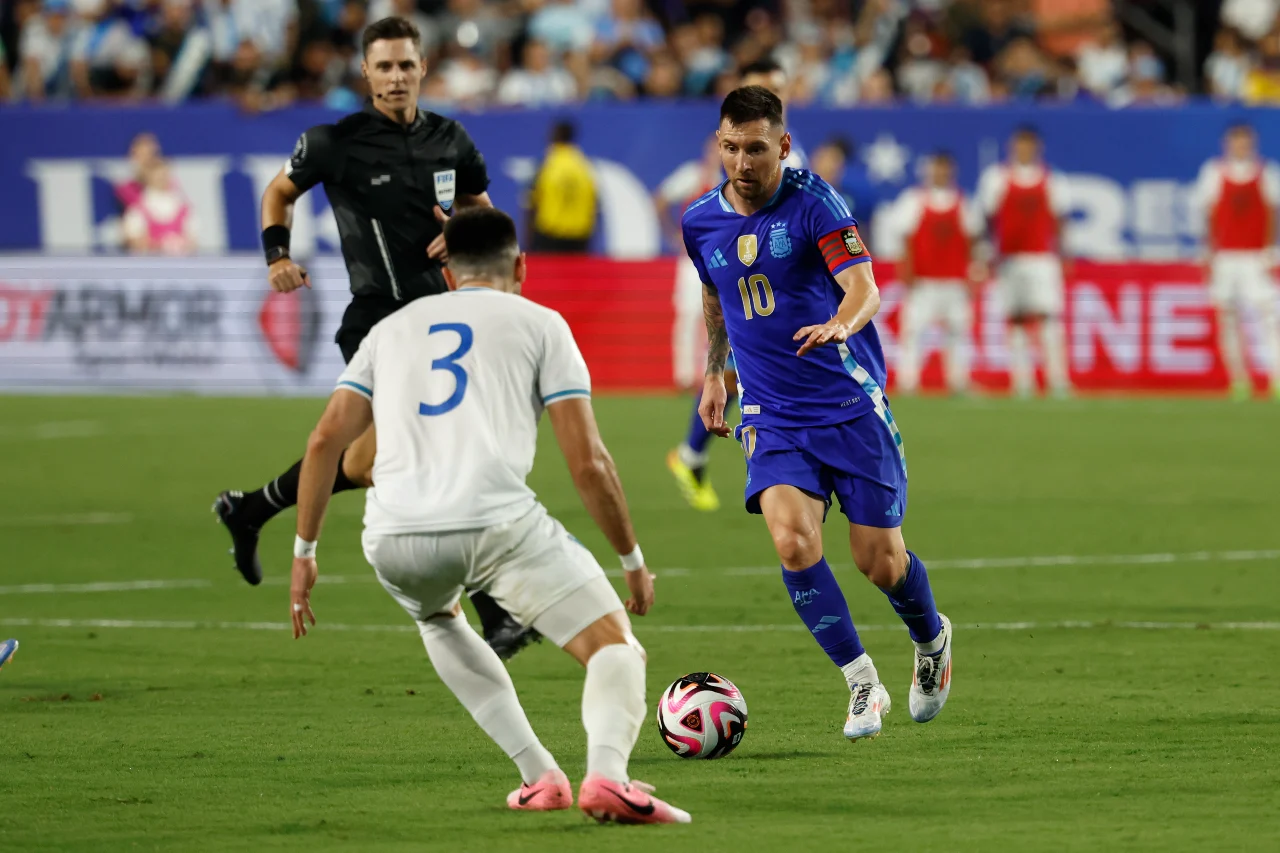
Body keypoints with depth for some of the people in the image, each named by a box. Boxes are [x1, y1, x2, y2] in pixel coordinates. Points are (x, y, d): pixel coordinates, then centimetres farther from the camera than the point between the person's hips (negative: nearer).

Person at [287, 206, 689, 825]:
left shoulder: (394, 328, 26)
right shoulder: (539, 324, 16)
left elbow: (326, 438, 18)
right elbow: (587, 462, 8)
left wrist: (304, 552, 24)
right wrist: (633, 559, 18)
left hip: (392, 538, 4)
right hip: (497, 520, -4)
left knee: (438, 621, 36)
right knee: (615, 649, 3)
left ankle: (539, 776, 22)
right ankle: (607, 774, -29)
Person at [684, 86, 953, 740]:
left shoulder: (811, 201, -11)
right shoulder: (700, 222, 3)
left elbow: (863, 288, -23)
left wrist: (841, 323, -44)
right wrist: (713, 373, 21)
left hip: (852, 404, -3)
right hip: (774, 418, 3)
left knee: (880, 561, 0)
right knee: (792, 540, -22)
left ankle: (932, 641, 34)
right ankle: (863, 686, -10)